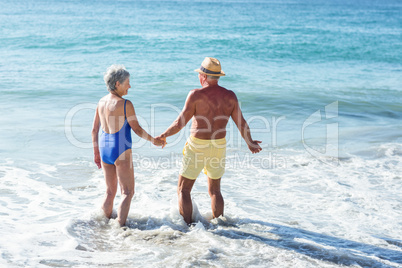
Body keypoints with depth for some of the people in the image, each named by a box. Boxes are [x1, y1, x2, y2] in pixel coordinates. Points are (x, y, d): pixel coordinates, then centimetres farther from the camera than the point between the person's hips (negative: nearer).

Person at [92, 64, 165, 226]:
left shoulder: (102, 102, 4)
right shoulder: (125, 104, -16)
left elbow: (94, 130, 9)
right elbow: (137, 129, -10)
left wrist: (96, 152, 19)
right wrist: (153, 140, 5)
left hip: (104, 148, 7)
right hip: (121, 151, -7)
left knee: (110, 191, 19)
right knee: (127, 192, 3)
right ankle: (121, 226, -2)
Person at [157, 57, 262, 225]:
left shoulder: (196, 95, -15)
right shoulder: (230, 96, -2)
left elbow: (180, 122, -15)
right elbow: (241, 123, 2)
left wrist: (164, 135, 0)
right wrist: (250, 143, 18)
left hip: (197, 147, -5)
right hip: (219, 147, 5)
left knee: (183, 190, 7)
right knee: (215, 190, 21)